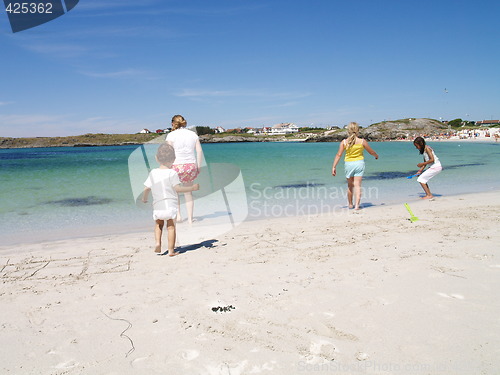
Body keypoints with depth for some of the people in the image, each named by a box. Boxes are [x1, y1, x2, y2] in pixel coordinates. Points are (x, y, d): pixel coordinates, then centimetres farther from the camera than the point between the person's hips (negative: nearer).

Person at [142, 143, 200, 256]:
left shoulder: (153, 173, 5)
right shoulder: (172, 173, -8)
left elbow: (146, 188, 8)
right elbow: (177, 188, -13)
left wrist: (144, 198, 26)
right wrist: (192, 188, -4)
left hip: (157, 206, 4)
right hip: (170, 204, -3)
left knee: (158, 224, 24)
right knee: (171, 227, 4)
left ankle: (158, 242, 6)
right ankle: (171, 250, 4)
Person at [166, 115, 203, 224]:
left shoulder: (171, 135, -4)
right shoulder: (193, 134, 7)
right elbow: (199, 152, 3)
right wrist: (198, 167, 10)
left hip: (177, 166, -3)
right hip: (191, 166, 3)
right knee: (188, 192, 16)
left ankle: (178, 215, 12)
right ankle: (190, 219, 18)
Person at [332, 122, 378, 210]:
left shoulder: (344, 142, -5)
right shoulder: (362, 141, -6)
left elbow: (339, 155, -7)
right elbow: (371, 152, 6)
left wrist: (334, 167, -3)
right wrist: (376, 156, 28)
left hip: (348, 164, 1)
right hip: (359, 163, -1)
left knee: (350, 185, 16)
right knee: (357, 185, 1)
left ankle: (350, 204, 29)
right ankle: (356, 205, -7)